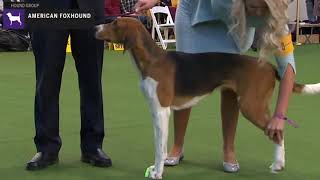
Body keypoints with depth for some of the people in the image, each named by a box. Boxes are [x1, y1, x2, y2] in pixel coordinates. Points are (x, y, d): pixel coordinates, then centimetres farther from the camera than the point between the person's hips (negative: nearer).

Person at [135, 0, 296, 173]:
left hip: (236, 24, 1)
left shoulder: (275, 18, -36)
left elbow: (288, 65, -36)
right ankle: (177, 147, 13)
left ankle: (229, 150, 4)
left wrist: (279, 116, -43)